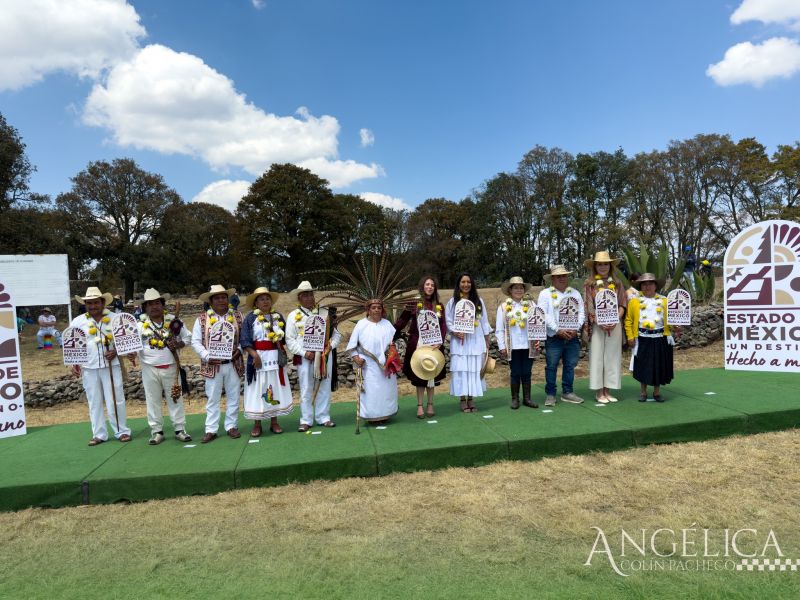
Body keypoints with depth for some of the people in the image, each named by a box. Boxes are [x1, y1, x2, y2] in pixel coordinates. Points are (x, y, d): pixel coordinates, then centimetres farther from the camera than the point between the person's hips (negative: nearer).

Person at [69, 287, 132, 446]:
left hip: (111, 366, -2)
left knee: (115, 401, 3)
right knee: (94, 402, 9)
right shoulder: (78, 322, 5)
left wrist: (117, 351, -11)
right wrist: (73, 363, 3)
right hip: (89, 368, 2)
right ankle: (99, 434, 19)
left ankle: (122, 431, 14)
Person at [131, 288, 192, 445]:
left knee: (175, 399, 7)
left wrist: (179, 344, -12)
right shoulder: (140, 324, -1)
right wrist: (132, 352, -22)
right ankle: (157, 431, 19)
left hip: (171, 367, 0)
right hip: (150, 369, 0)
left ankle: (180, 429, 16)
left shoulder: (173, 321, 0)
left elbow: (188, 337, 7)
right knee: (153, 401, 7)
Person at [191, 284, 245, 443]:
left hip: (233, 363, 2)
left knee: (233, 397, 9)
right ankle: (211, 430, 15)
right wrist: (207, 356, -12)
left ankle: (231, 426, 22)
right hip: (213, 365, -2)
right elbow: (196, 342, -1)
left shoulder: (237, 316, 5)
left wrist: (239, 350, -8)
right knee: (212, 399, 6)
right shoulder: (202, 319, -1)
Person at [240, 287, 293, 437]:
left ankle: (274, 422, 18)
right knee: (257, 390, 2)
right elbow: (245, 340, -9)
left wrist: (283, 351, 0)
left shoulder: (278, 316, 8)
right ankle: (257, 424, 13)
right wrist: (254, 354, -20)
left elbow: (284, 337, 13)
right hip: (258, 357, -3)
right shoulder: (250, 318, -3)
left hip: (276, 358, 3)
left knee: (275, 389, 8)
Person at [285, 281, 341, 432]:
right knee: (306, 390, 3)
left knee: (324, 388, 7)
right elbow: (290, 340, -1)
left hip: (325, 356, 2)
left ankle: (323, 418, 18)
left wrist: (331, 346, -8)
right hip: (304, 357, -2)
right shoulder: (294, 315, 4)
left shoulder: (325, 313, 10)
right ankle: (306, 421, 13)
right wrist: (304, 353, -12)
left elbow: (336, 334, 11)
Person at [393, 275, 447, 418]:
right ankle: (419, 406, 13)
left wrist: (439, 341, -13)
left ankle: (430, 404, 19)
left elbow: (443, 326, 2)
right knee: (418, 375, 4)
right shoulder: (414, 303, -3)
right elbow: (402, 321, -6)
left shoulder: (439, 306, 6)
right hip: (417, 344, -2)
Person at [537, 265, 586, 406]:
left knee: (570, 365, 9)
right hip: (554, 337, -4)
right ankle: (550, 394, 9)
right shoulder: (545, 294, 0)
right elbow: (543, 315, -10)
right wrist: (558, 330, -15)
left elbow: (581, 313, 8)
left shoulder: (575, 293, 13)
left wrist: (576, 329, -8)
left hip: (572, 337, 4)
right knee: (551, 366, -1)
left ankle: (567, 392, 21)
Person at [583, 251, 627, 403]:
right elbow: (588, 306, -4)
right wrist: (600, 322, -14)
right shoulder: (589, 283, 2)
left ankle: (608, 391, 15)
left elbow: (622, 304, 6)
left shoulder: (617, 282, 10)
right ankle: (599, 392, 10)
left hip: (615, 325, 3)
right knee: (597, 356, 1)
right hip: (596, 325, -2)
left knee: (612, 357, 5)